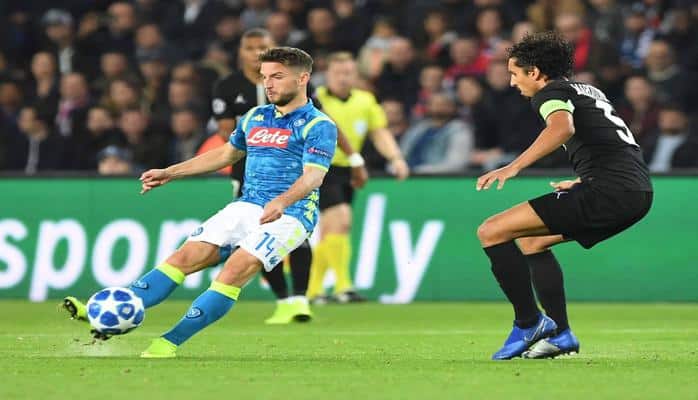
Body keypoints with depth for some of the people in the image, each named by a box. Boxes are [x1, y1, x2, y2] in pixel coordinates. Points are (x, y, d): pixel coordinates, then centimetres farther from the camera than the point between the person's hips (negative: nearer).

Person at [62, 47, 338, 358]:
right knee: (185, 257, -11)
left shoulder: (318, 125, -5)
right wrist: (170, 173, 28)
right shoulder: (255, 117, 18)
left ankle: (169, 343, -29)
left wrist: (281, 202, -39)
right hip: (245, 207, 7)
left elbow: (313, 176, -19)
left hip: (288, 214, -7)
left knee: (235, 269, -27)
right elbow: (226, 154, 33)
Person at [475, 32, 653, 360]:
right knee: (531, 240, 27)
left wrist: (514, 167, -31)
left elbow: (563, 127, -24)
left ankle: (529, 323, -7)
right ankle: (560, 334, 20)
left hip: (608, 190, -10)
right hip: (638, 192, 10)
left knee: (492, 232, -9)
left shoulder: (552, 92, -1)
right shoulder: (588, 91, 27)